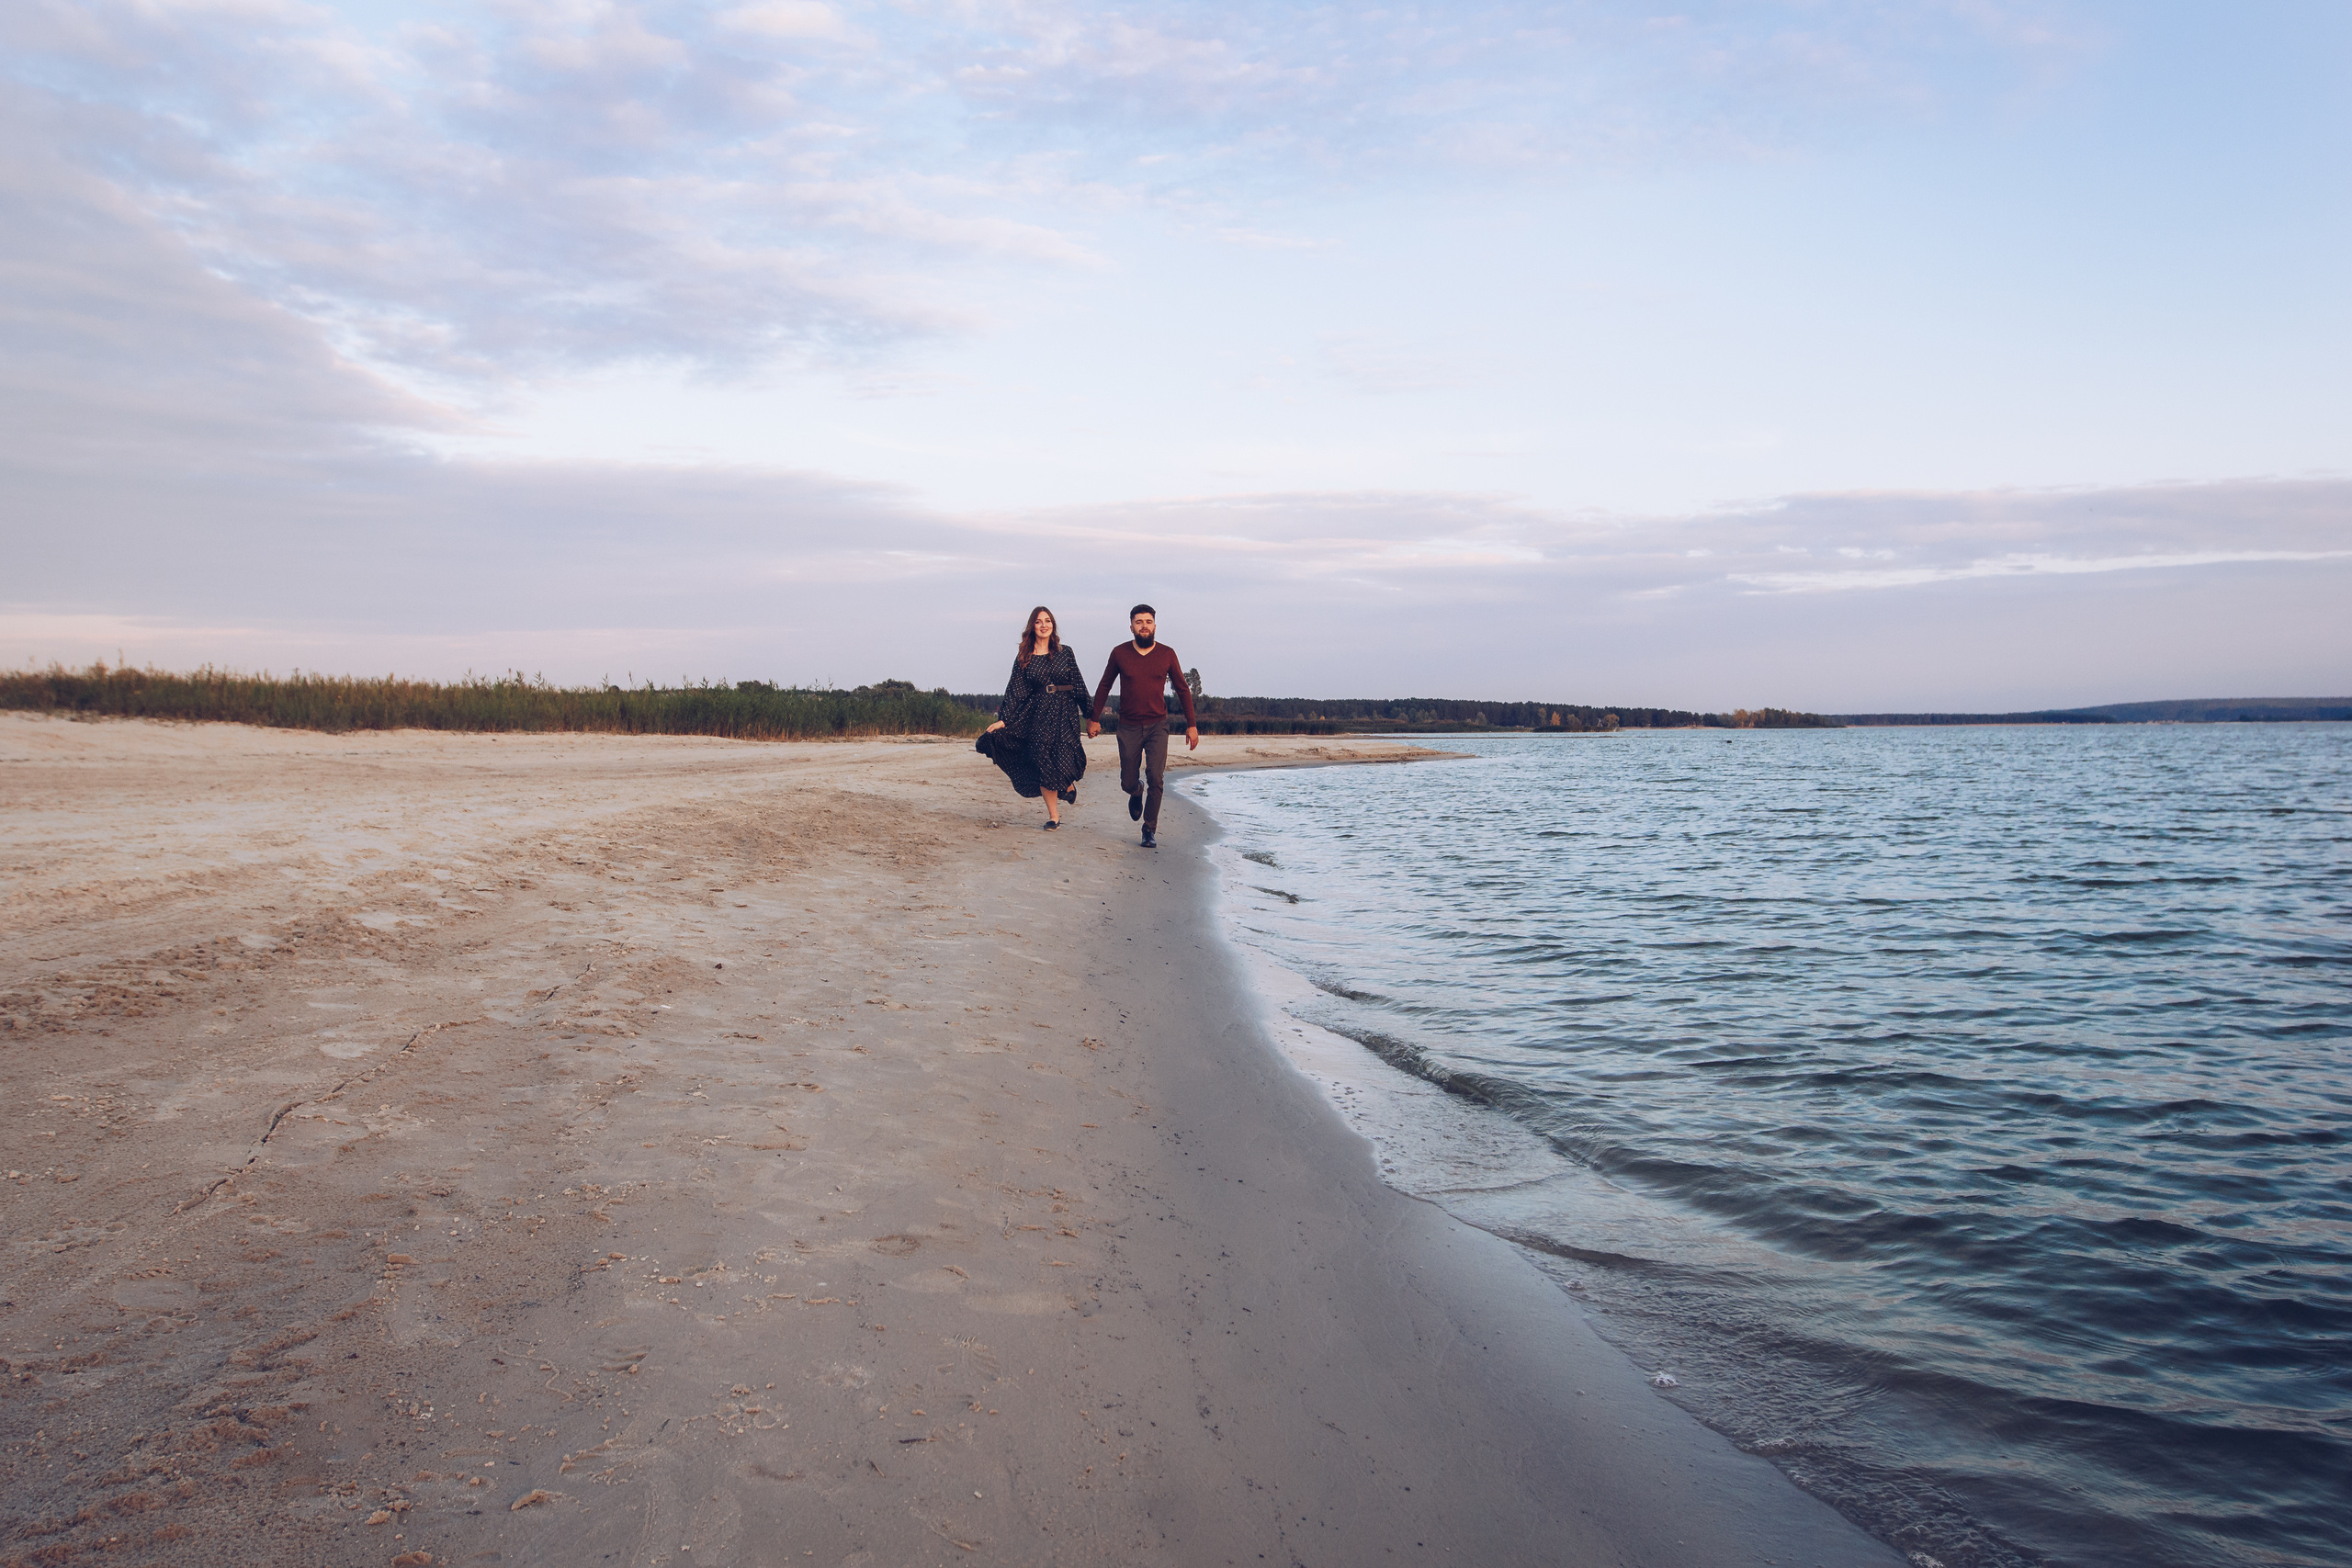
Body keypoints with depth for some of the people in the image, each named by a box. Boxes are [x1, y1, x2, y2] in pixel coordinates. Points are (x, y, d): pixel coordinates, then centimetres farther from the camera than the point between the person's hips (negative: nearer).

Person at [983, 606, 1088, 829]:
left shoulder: (1064, 652, 5)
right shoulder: (1024, 658, 6)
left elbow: (1078, 685, 7)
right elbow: (1015, 691, 4)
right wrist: (1004, 719, -4)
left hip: (1065, 713, -1)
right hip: (1038, 716, 1)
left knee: (1064, 762, -12)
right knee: (1043, 764, -3)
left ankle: (1069, 785, 26)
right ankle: (1053, 816, 7)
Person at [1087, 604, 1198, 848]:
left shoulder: (1167, 654, -1)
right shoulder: (1120, 653, -1)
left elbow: (1183, 689, 7)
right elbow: (1104, 687, 11)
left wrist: (1192, 724, 4)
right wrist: (1094, 718, 10)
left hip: (1157, 725, -1)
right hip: (1128, 727, 1)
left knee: (1155, 777, -16)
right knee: (1128, 782, 4)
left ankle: (1150, 830, -4)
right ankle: (1137, 792, 42)